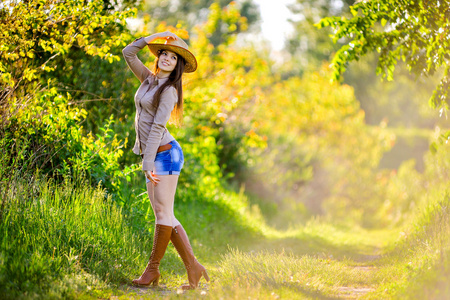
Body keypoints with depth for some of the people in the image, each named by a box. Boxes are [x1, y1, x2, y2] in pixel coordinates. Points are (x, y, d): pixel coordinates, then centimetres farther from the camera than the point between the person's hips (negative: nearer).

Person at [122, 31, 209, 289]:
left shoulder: (169, 90, -7)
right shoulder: (149, 79, 15)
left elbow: (158, 127, -13)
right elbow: (128, 53, 20)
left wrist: (148, 163, -18)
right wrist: (153, 37, 10)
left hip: (165, 152, -9)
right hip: (151, 155, 9)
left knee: (163, 213, -7)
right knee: (164, 216, 5)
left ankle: (153, 269, -2)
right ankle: (193, 267, 5)